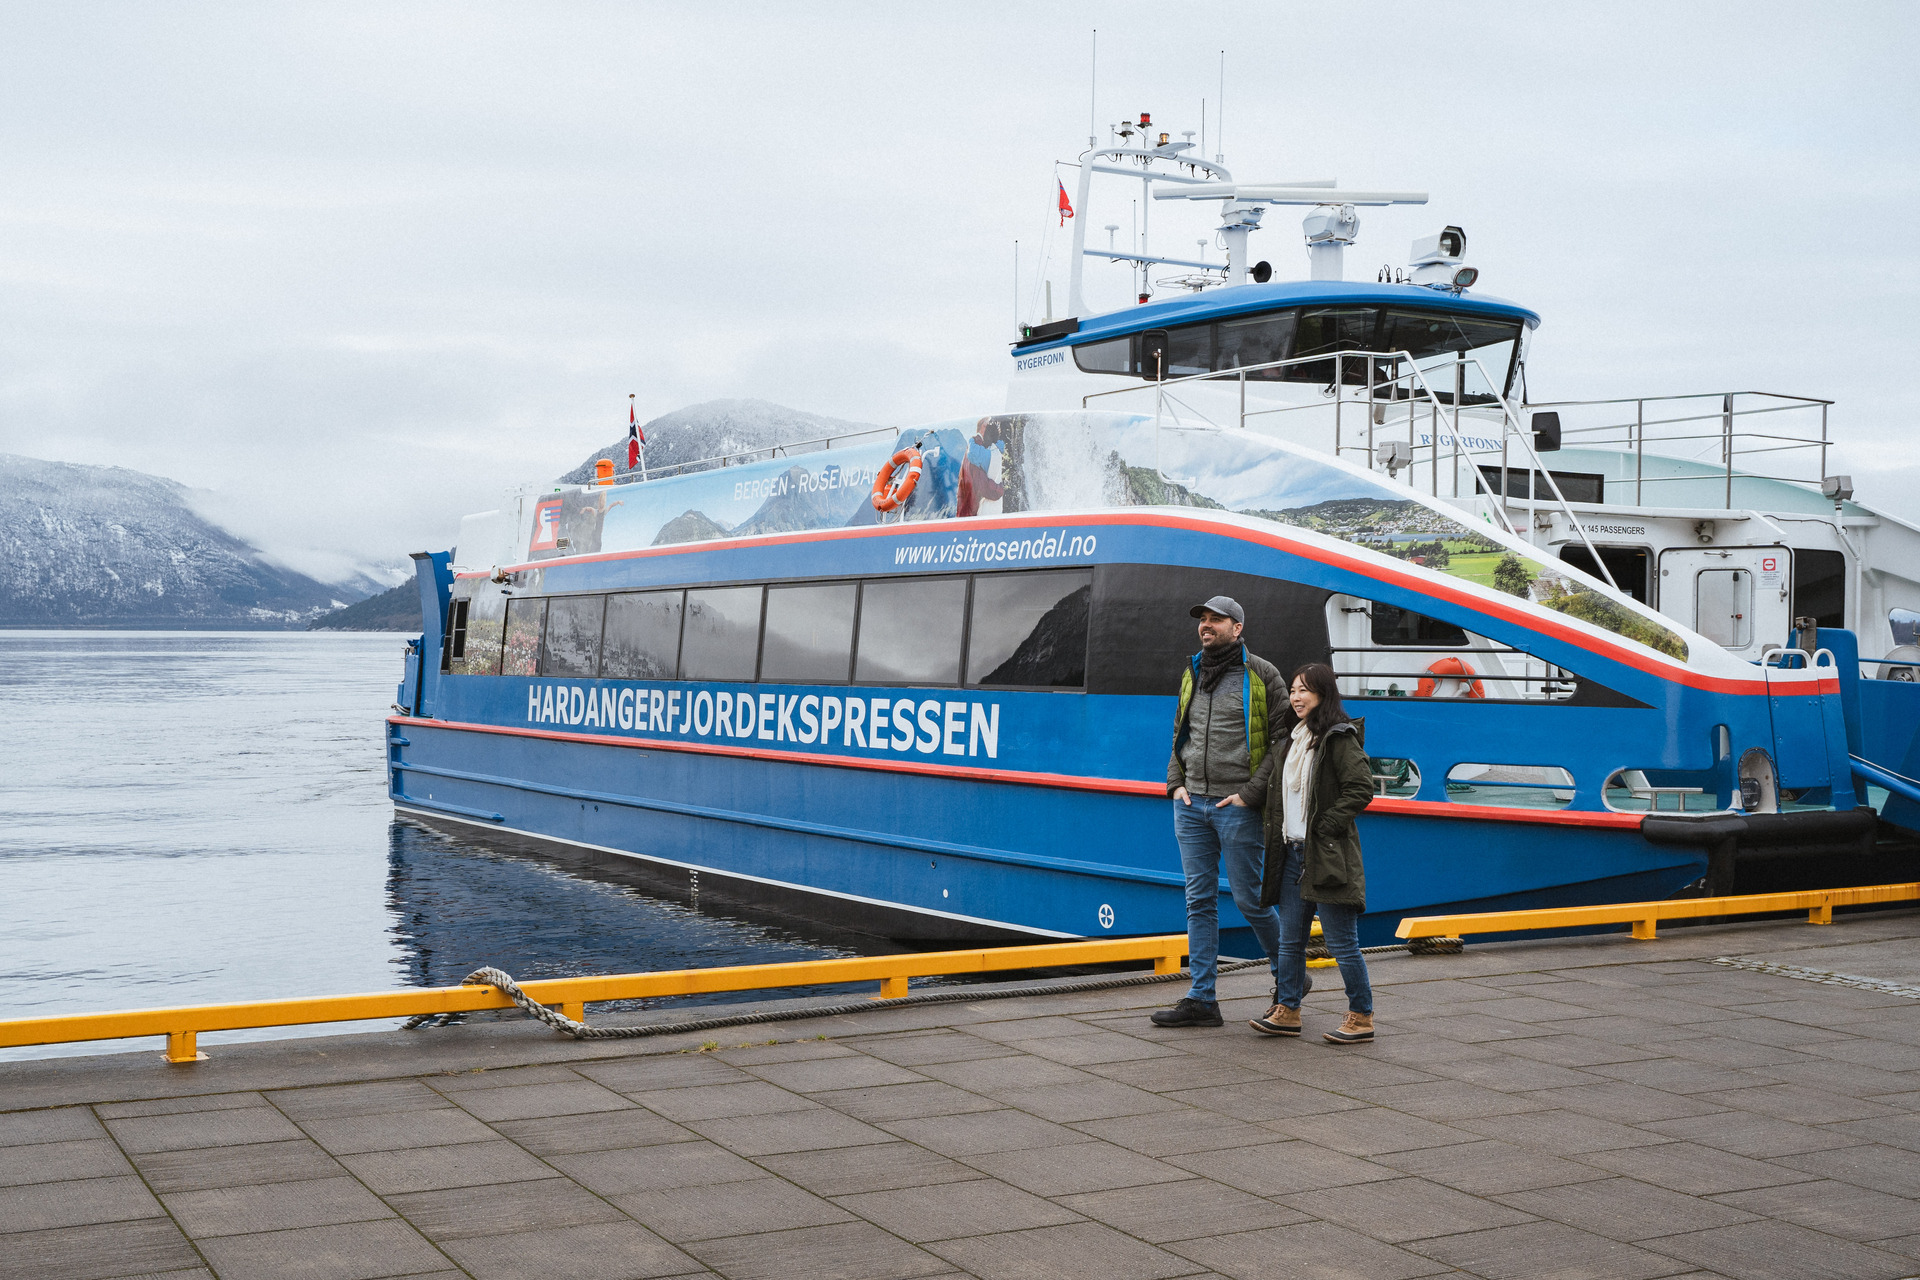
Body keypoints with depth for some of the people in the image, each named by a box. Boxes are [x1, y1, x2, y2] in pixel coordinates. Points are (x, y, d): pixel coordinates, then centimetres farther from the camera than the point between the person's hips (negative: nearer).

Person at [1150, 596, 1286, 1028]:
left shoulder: (1261, 675, -4)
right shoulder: (1191, 674, 14)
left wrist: (1252, 793, -12)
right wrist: (1176, 784, 8)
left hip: (1237, 808, -6)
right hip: (1191, 804, 6)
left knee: (1249, 898, 0)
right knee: (1199, 900, 5)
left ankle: (1288, 978, 22)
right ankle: (1201, 999, 8)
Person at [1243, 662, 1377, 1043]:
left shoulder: (1340, 739, -9)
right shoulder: (1287, 740, 15)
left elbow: (1361, 790, -15)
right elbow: (1266, 780, 21)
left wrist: (1324, 827, -16)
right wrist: (1242, 798, 2)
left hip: (1329, 854, -8)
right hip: (1292, 852, 8)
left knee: (1341, 941, -2)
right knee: (1290, 938, 10)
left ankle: (1361, 1017, 7)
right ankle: (1287, 1011, 17)